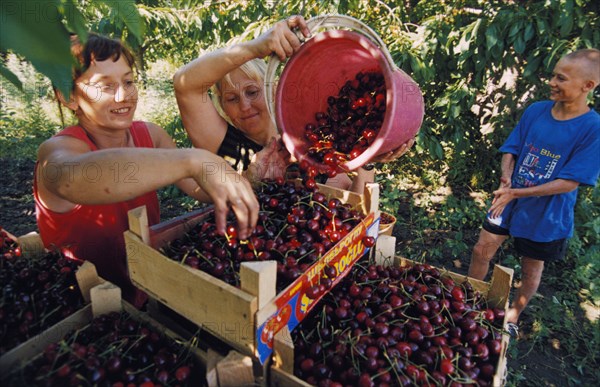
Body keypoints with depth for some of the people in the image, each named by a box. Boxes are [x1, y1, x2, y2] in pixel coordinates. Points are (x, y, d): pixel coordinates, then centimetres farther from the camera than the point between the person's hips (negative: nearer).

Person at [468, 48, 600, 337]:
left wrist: (516, 193, -24)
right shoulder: (535, 111, -6)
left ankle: (514, 315, 40)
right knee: (482, 250, 8)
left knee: (531, 269, 15)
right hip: (509, 201, 3)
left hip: (546, 215, -3)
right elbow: (511, 150, 1)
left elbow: (570, 182, -19)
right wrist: (505, 180, -18)